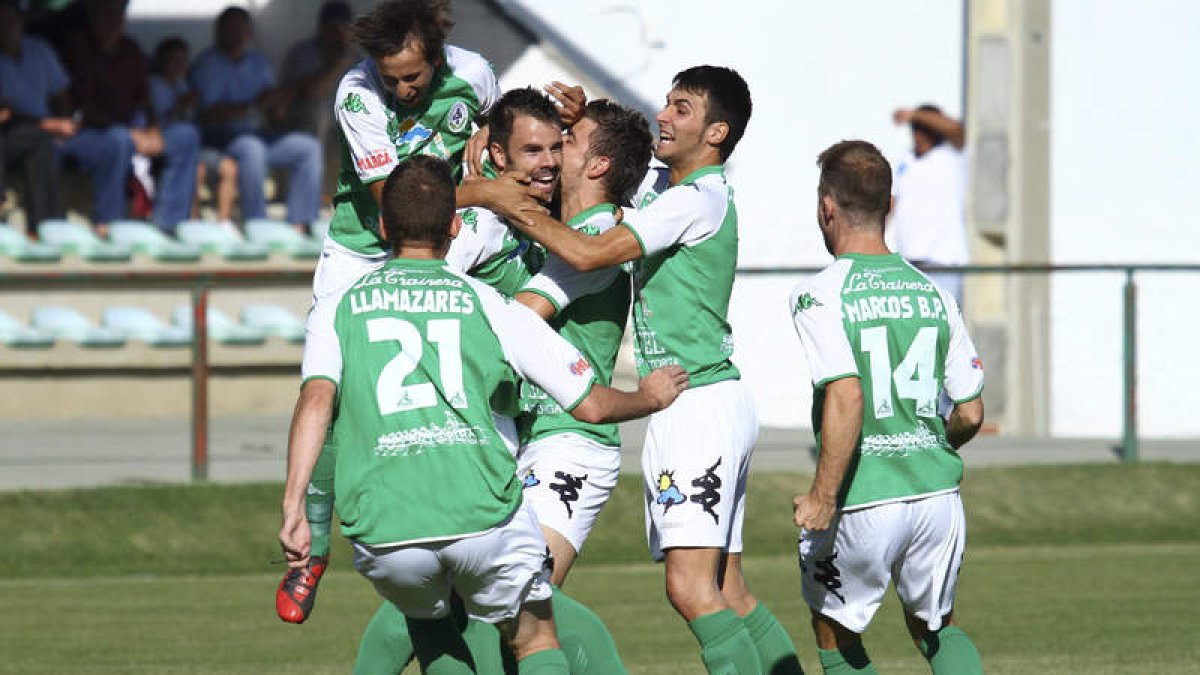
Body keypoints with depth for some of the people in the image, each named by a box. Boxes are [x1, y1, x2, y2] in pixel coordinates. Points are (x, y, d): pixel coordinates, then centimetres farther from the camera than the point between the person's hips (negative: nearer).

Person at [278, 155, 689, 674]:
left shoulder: (342, 307, 13)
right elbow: (591, 404, 14)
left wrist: (294, 506, -8)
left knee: (426, 621, 33)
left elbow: (316, 399, -5)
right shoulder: (490, 306, 11)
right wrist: (649, 397, 34)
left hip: (385, 536, 1)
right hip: (484, 516, -1)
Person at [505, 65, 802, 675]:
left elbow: (589, 254, -20)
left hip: (702, 406, -10)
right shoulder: (661, 182, 15)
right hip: (686, 408, 10)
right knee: (728, 593, 9)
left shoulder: (700, 200, -14)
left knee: (691, 588, -19)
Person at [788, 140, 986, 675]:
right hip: (937, 492, 4)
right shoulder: (932, 294, 8)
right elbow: (970, 414, 10)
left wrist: (823, 496, -17)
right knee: (936, 629, 24)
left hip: (861, 506, -4)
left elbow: (846, 396, -22)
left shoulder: (819, 295, -8)